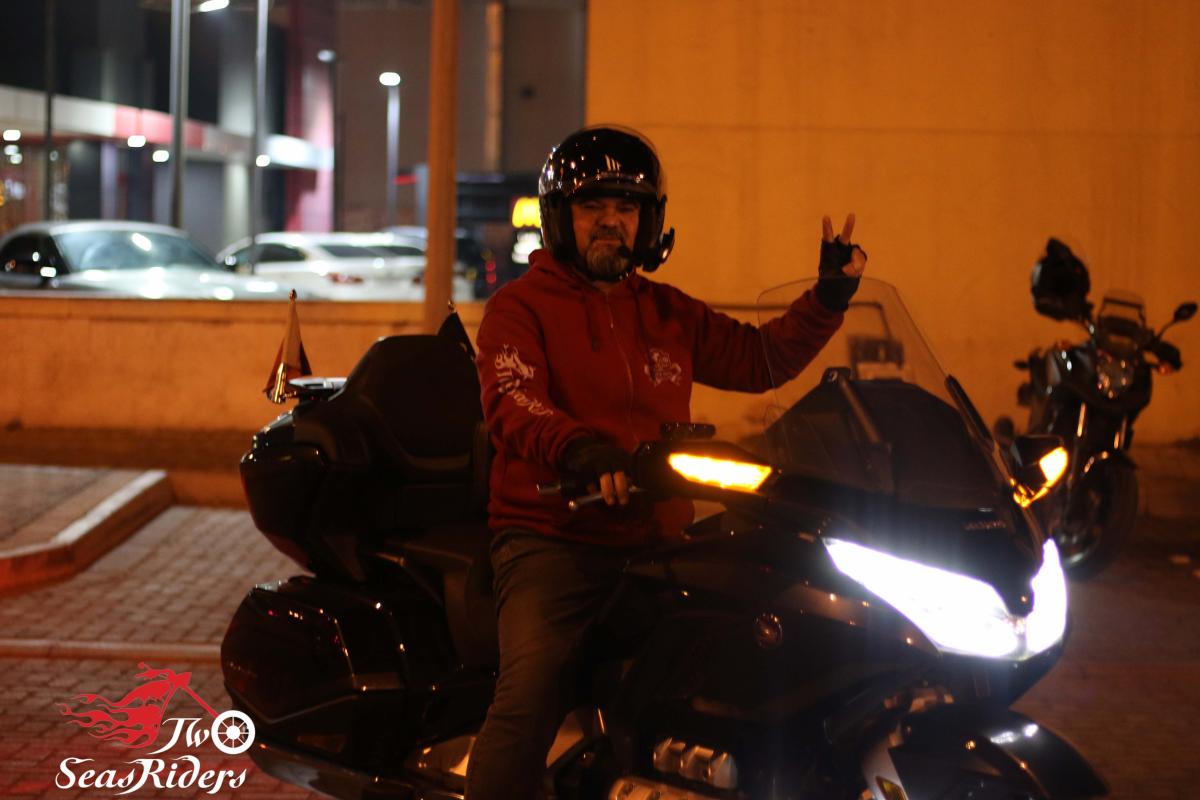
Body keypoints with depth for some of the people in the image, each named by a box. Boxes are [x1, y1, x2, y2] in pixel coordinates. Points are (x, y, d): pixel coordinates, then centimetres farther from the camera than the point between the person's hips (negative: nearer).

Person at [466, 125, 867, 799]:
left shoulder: (669, 313, 21)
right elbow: (513, 406, -14)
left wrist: (829, 299, 7)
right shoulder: (521, 307, 3)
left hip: (658, 541, 6)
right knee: (532, 691, -28)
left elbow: (760, 357, 23)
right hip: (553, 538, -5)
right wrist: (579, 450, -35)